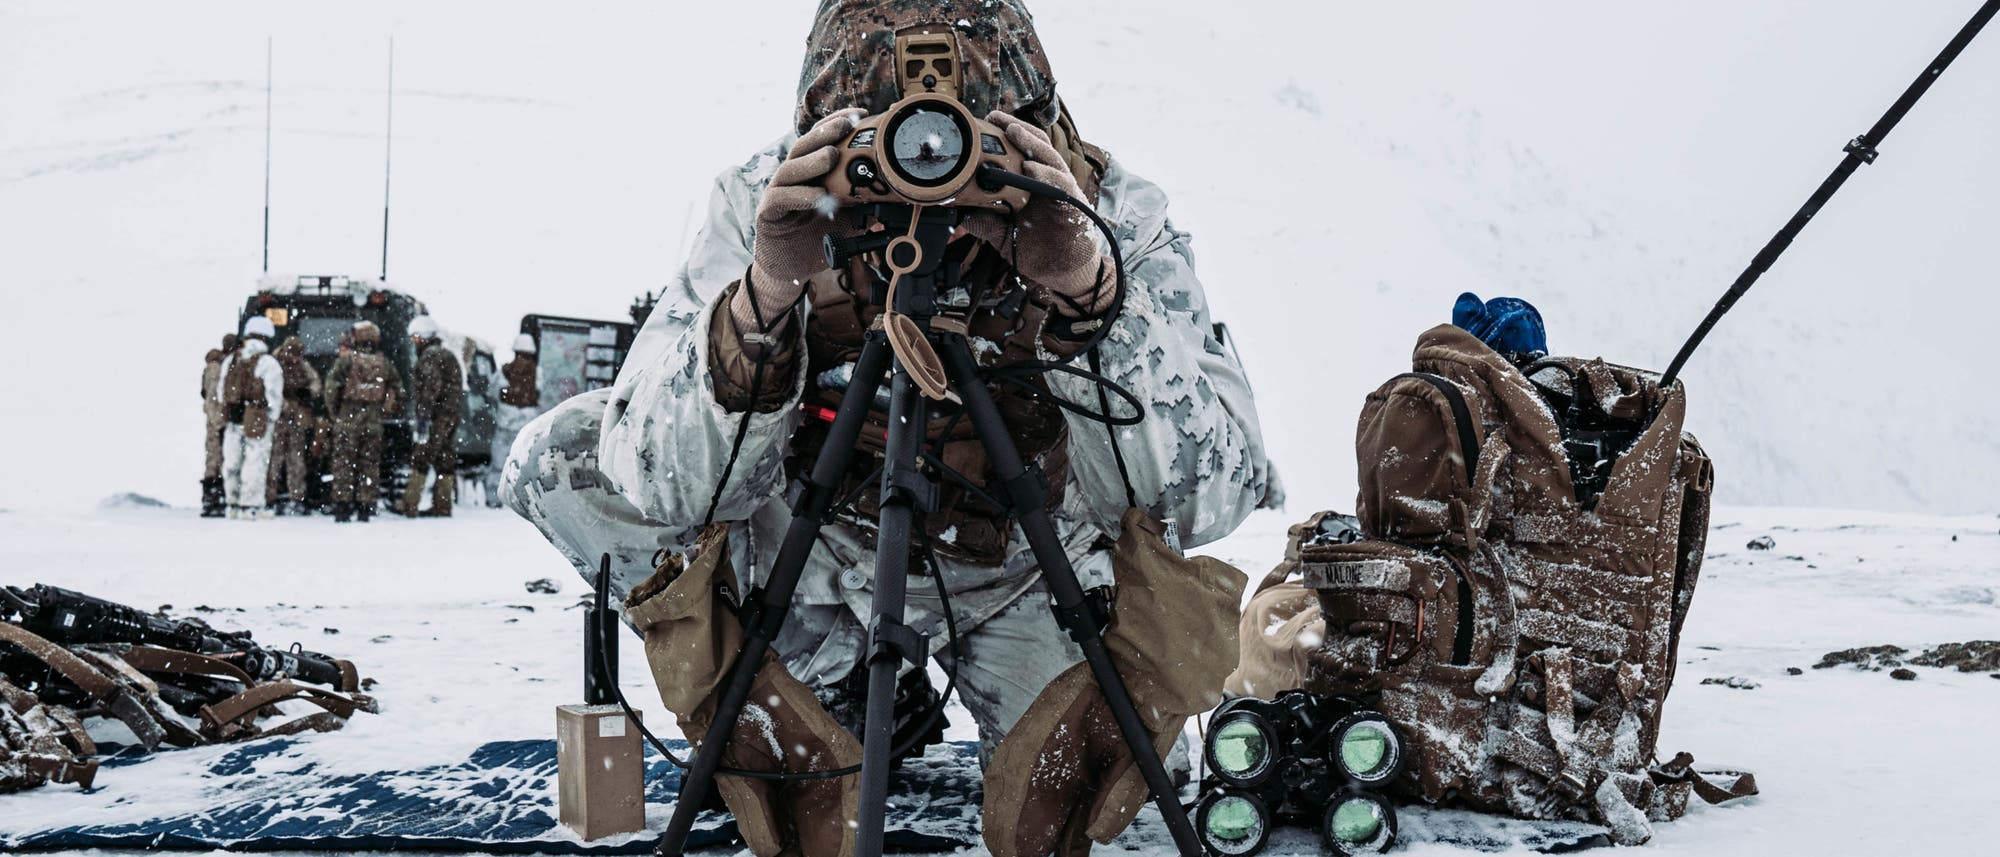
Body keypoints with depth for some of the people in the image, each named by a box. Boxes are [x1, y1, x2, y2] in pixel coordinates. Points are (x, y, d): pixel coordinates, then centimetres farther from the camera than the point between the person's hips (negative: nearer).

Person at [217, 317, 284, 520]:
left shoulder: (230, 360, 9)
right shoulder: (268, 363, -9)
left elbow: (222, 391, 14)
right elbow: (274, 395, -8)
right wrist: (273, 417, 2)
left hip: (233, 419, 6)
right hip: (257, 420, -5)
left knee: (232, 462, 12)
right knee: (255, 462, -2)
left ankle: (232, 503, 19)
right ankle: (251, 505, -3)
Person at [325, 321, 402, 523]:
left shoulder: (345, 360, -6)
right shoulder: (384, 363, 6)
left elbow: (332, 387, -10)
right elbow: (397, 389, 11)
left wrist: (334, 412, 2)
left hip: (348, 418, -3)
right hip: (373, 421, 3)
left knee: (344, 462, 2)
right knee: (370, 463, 8)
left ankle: (342, 506, 0)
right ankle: (366, 508, 7)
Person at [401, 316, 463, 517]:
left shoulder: (429, 357, -8)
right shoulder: (448, 355, 22)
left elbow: (431, 388, -19)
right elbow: (458, 387, 22)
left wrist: (423, 417, -21)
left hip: (438, 415, -9)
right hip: (452, 415, 9)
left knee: (420, 457, -8)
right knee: (446, 459, 8)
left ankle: (410, 505, -9)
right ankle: (442, 506, 9)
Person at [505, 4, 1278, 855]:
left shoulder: (1111, 213, -25)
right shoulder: (765, 201, -24)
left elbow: (1208, 497, -35)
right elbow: (668, 488, -31)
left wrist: (1088, 289, -49)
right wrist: (765, 295, -47)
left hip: (1025, 577, -2)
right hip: (823, 557, 2)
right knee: (558, 461, -17)